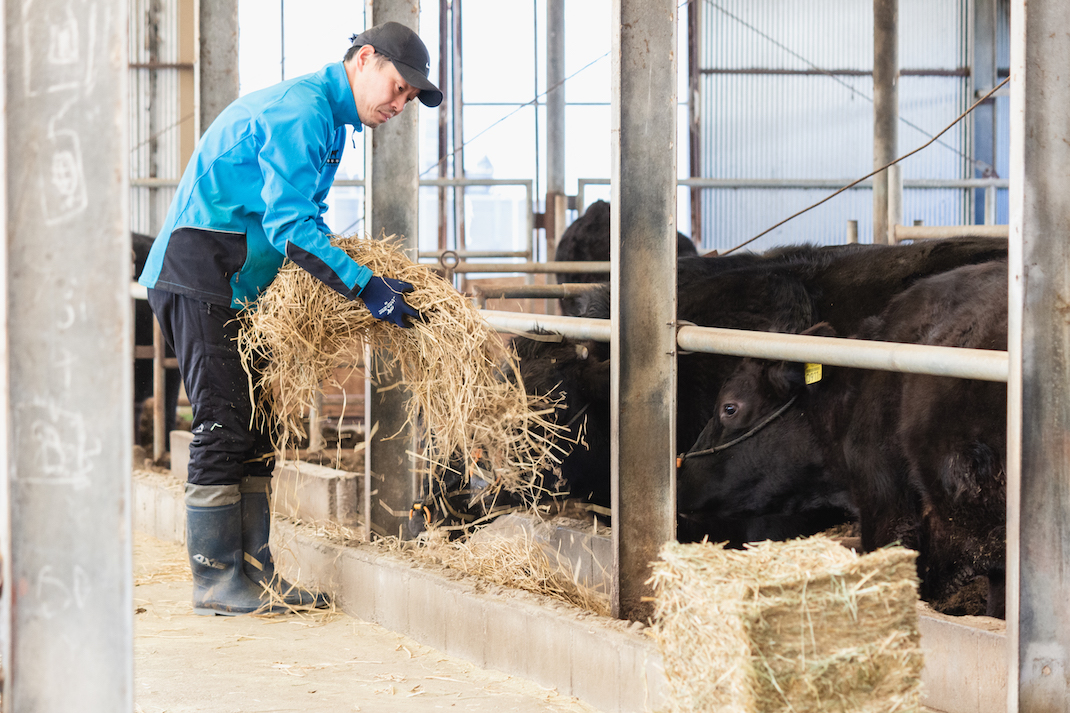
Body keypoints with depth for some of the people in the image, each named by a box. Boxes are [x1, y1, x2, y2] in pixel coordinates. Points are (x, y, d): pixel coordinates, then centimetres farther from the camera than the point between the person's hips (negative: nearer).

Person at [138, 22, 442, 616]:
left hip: (237, 286, 11)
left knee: (253, 427, 9)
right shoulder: (302, 110, -16)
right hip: (199, 271, -11)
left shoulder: (327, 118, 18)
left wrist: (351, 274, 16)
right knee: (224, 422, -10)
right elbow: (289, 225, -25)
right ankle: (216, 580, -6)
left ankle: (252, 571, 12)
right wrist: (366, 287, -28)